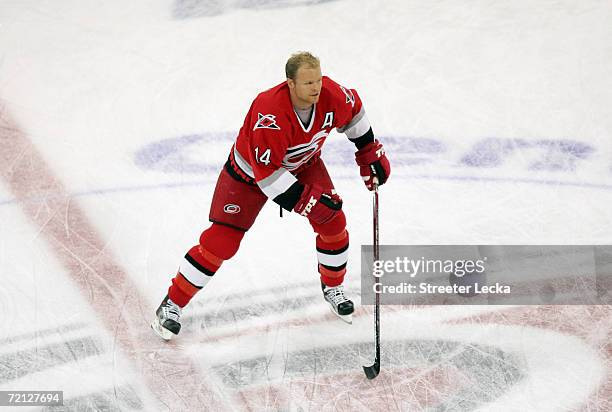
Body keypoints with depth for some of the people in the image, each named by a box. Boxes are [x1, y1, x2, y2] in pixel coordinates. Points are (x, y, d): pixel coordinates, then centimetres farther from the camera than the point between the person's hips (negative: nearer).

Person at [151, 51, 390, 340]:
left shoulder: (331, 95, -24)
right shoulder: (270, 113, -41)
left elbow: (353, 112, 2)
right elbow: (266, 172, -37)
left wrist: (370, 151, 5)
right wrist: (306, 201, -36)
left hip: (303, 163, 5)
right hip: (250, 171, -5)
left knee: (333, 222, -5)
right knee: (222, 240, -9)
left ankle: (332, 286, 23)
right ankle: (172, 304, 4)